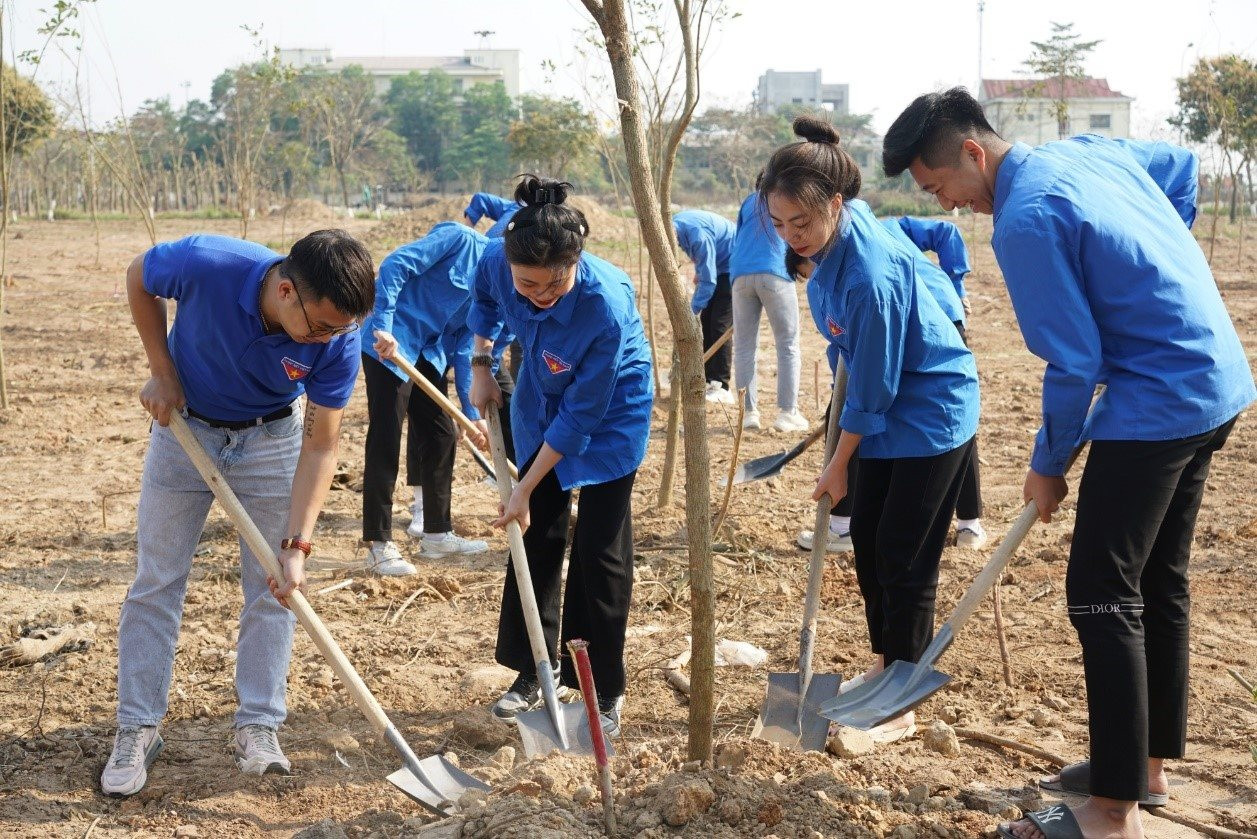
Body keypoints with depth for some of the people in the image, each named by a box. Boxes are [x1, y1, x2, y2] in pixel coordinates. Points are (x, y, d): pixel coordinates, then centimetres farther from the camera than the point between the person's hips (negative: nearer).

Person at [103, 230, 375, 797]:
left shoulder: (338, 341, -29)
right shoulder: (204, 263, -34)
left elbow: (320, 447, -22)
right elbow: (139, 277, -10)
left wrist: (297, 546, -29)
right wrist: (162, 372, -13)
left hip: (272, 438, 1)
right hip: (184, 424, 0)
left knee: (271, 587, 1)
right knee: (157, 580, 3)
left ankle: (257, 726, 13)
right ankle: (137, 729, 12)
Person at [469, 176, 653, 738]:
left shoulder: (606, 305, -40)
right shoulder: (496, 261, -26)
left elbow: (580, 416, -30)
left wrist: (525, 488, -24)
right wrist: (481, 365, -4)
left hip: (611, 411, -5)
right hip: (541, 400, 5)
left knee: (599, 549, -4)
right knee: (535, 534, 9)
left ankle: (605, 691, 9)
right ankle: (531, 674, 22)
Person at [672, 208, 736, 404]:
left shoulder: (698, 236, -33)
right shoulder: (675, 223, -6)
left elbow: (708, 282, -29)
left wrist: (691, 312, -24)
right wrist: (698, 272, 13)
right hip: (715, 266, 10)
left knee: (720, 326, -15)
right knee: (706, 323, 6)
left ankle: (721, 388, -15)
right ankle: (710, 381, 11)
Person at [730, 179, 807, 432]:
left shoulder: (749, 201, 25)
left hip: (741, 276, 3)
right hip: (776, 275, -3)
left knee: (744, 347, 7)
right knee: (788, 347, 3)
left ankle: (749, 412, 3)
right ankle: (787, 412, -3)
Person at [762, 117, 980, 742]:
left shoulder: (870, 275, -34)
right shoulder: (835, 235, -7)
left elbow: (871, 390, -23)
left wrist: (838, 465, -10)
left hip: (932, 413, -9)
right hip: (890, 408, 9)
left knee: (904, 559, -4)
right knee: (866, 535, 14)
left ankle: (902, 708, 7)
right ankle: (883, 667, 31)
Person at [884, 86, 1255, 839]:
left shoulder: (1025, 220, -19)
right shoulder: (1088, 151, 8)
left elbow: (1075, 363, -18)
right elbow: (1181, 164, 28)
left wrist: (1049, 464, -4)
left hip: (1157, 407, -10)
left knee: (1102, 595, -6)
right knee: (1159, 582, 17)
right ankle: (1149, 762, 29)